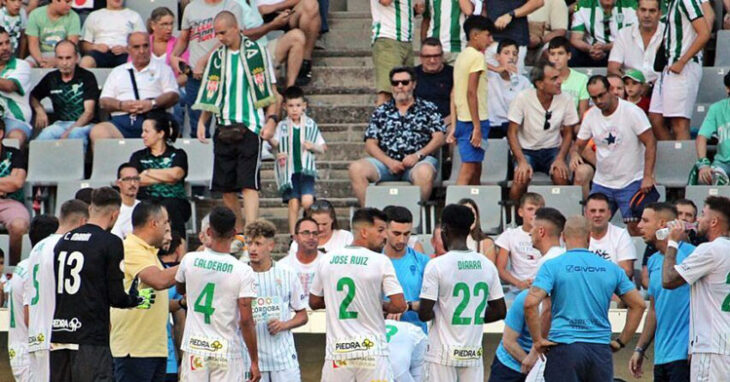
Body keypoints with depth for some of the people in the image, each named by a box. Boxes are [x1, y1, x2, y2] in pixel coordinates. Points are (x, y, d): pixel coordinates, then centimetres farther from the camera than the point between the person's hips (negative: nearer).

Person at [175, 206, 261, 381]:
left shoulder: (189, 260, -3)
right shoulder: (243, 271, -12)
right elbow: (246, 321, -13)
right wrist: (254, 362, -6)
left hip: (195, 348, 3)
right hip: (228, 352, -3)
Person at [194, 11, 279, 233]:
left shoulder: (256, 52, 0)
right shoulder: (217, 57, 13)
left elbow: (270, 90, 2)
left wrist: (272, 120, -9)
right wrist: (202, 122, 7)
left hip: (250, 127, -5)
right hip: (224, 129, 5)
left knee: (248, 184, -13)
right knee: (226, 187, 5)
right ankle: (238, 233, 19)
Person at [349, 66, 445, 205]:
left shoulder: (428, 109, 16)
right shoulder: (381, 112, 21)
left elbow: (439, 138, 6)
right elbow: (370, 144, 12)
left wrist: (417, 155, -11)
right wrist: (388, 162, -7)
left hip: (418, 161, -2)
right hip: (387, 161, 3)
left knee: (424, 172, -39)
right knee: (356, 168, -25)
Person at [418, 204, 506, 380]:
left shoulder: (436, 265, -11)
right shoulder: (487, 265, 4)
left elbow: (424, 314, -13)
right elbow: (500, 311, 9)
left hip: (443, 353, -4)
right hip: (474, 353, 4)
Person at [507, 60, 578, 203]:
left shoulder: (565, 100, -6)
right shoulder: (523, 98, -13)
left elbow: (568, 133, 4)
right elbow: (512, 132, -9)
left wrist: (560, 159, -13)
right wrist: (522, 162, -22)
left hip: (552, 149, 2)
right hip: (526, 150, -2)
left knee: (561, 176, -29)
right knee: (521, 179, -30)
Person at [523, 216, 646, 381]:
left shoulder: (552, 266, -3)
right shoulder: (611, 269, 8)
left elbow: (530, 303, -15)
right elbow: (638, 304, 11)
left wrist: (537, 340, -5)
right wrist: (621, 341, 14)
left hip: (564, 347, -3)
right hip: (601, 349, 3)